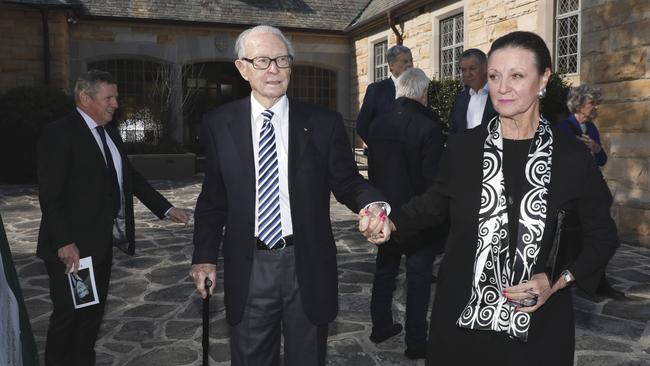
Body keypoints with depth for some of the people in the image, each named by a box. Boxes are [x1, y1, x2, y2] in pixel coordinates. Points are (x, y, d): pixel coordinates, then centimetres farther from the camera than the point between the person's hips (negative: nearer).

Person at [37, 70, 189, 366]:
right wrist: (64, 243, -23)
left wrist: (165, 208, 6)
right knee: (68, 315, 4)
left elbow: (130, 175, 14)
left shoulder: (109, 131, 11)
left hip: (102, 241, 8)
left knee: (93, 311, 17)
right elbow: (50, 195, -17)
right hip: (72, 246, -8)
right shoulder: (59, 133, -13)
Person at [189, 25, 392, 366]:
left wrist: (373, 205, -22)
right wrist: (205, 256, 0)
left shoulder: (324, 123, -4)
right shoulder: (218, 124, 0)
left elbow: (346, 181, -1)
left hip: (308, 266, 0)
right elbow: (213, 197, 5)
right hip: (248, 269, 1)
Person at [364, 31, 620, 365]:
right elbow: (436, 203, 10)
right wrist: (392, 223, -6)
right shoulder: (462, 146, -5)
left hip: (537, 324, -1)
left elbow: (603, 236, 4)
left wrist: (558, 282, -8)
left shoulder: (571, 156, -7)